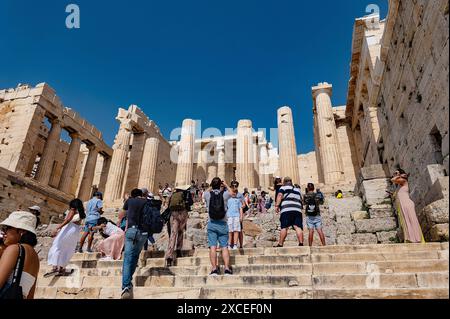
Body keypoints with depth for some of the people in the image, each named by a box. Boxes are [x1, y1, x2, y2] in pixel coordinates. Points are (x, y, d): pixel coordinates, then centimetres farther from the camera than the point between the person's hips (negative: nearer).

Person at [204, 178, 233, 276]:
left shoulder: (208, 194, -3)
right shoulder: (224, 194, -2)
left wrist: (211, 187, 31)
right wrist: (226, 185, 33)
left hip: (211, 224, 0)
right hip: (222, 224, 0)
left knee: (213, 247, -1)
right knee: (224, 247, 3)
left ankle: (214, 269, -5)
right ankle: (227, 269, -1)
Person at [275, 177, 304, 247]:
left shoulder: (283, 188, 14)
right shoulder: (298, 190, 29)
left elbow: (280, 195, -3)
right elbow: (301, 200, 35)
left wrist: (277, 205, -8)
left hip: (286, 210, -4)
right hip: (297, 210, 4)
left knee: (284, 227, -8)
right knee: (298, 227, -5)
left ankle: (280, 244, -8)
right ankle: (301, 243, -16)